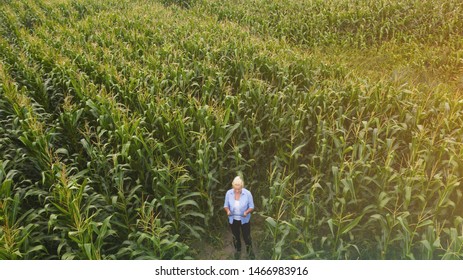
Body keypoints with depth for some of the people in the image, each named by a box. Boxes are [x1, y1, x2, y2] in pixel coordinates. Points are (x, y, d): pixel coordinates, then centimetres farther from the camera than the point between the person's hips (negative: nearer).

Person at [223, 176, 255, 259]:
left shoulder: (247, 193, -22)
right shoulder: (228, 193, -17)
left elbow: (251, 207, -11)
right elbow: (226, 205, -4)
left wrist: (246, 212, -31)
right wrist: (228, 211, -26)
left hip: (244, 219, -2)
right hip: (233, 219, 2)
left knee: (246, 236, 12)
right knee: (236, 236, 22)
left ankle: (249, 251, 41)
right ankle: (237, 251, 49)